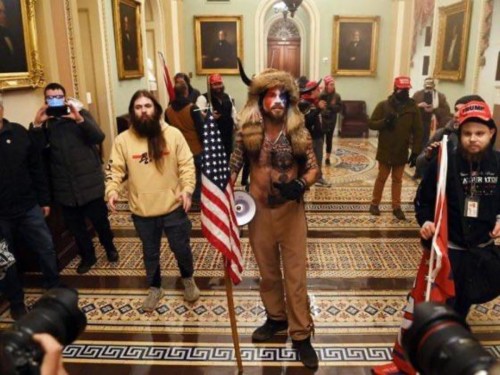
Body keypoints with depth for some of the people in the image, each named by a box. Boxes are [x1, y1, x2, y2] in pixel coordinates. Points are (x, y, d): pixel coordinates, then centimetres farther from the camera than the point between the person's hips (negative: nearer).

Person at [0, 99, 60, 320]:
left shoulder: (18, 132, -1)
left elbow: (36, 168, 4)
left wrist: (44, 200, 5)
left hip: (28, 207, 2)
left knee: (46, 249, 10)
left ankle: (55, 288, 31)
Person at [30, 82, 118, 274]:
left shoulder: (81, 114, 0)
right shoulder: (44, 122, 6)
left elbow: (99, 137, -15)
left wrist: (79, 119, -28)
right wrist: (37, 125, -21)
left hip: (89, 183, -2)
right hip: (64, 186, 3)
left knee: (100, 219, 8)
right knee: (75, 226, 12)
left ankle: (109, 247, 34)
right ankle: (87, 256, 32)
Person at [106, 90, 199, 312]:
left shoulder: (173, 135, -7)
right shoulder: (123, 140, -4)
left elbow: (187, 165, -6)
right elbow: (115, 169, -3)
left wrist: (187, 189, -20)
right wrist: (112, 191, -21)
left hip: (173, 207, -1)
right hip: (142, 211, 1)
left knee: (181, 248, 14)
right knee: (150, 253, 19)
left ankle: (188, 279, 44)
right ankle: (154, 288, 42)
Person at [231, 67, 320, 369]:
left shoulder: (299, 132, -7)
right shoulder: (247, 132, -4)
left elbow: (314, 168, -4)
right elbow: (234, 166, 3)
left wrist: (300, 184, -24)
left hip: (291, 210, -1)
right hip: (259, 209, 2)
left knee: (296, 273, 4)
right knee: (268, 270, 17)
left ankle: (301, 335, 18)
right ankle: (276, 318, 39)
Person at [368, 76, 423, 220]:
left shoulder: (413, 107, -3)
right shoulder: (383, 105, -7)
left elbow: (418, 131, -2)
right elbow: (371, 123, -5)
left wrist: (416, 152, -7)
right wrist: (384, 122, -24)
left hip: (402, 152, 2)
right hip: (385, 151, -1)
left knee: (397, 179, 12)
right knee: (381, 178, 10)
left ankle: (396, 207, 21)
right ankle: (374, 203, 24)